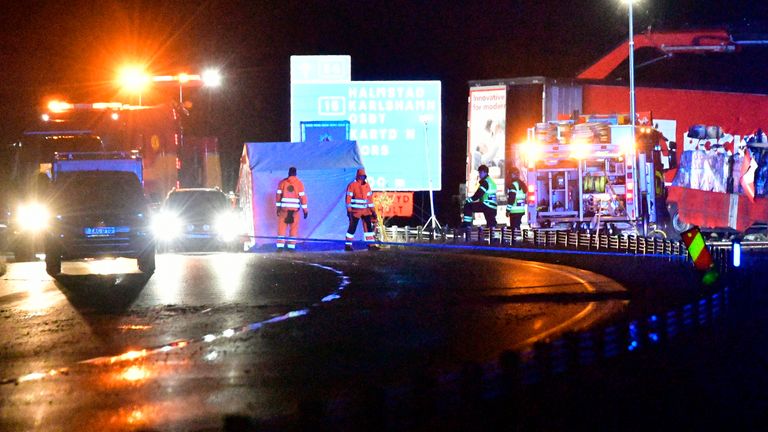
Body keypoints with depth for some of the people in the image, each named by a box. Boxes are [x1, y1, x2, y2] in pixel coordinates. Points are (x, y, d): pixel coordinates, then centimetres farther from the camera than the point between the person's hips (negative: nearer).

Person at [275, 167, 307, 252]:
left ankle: (280, 246, -2)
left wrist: (278, 208, 6)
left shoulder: (282, 182, 1)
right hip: (295, 209, 0)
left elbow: (278, 195, 1)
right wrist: (305, 210, 2)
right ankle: (291, 246, 4)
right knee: (294, 228, 8)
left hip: (284, 209, 0)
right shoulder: (299, 183, 0)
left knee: (281, 227, 5)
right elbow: (302, 197, -2)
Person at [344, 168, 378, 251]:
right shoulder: (352, 185, -7)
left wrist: (373, 210, 12)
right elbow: (348, 198, -8)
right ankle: (347, 245, 6)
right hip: (356, 211, -5)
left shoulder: (367, 185, 11)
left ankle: (371, 245, 5)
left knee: (369, 227, 2)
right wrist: (349, 210, -14)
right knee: (352, 227, -2)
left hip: (366, 210, 5)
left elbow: (370, 198, 15)